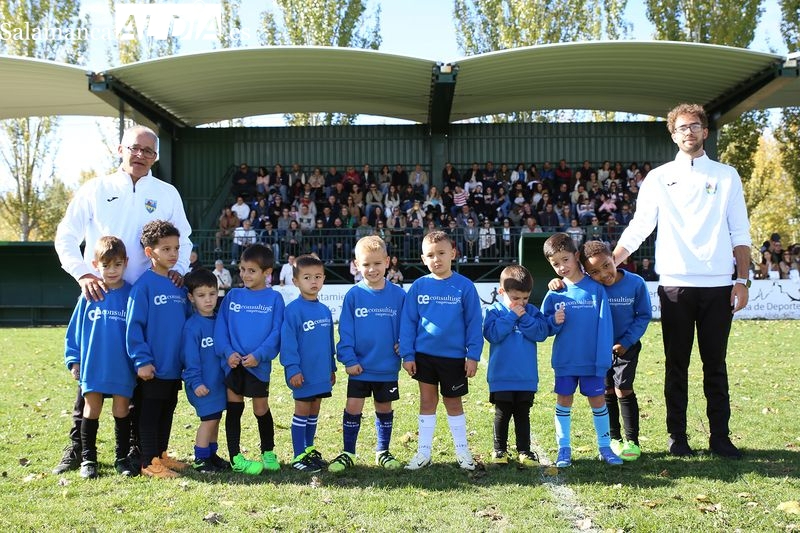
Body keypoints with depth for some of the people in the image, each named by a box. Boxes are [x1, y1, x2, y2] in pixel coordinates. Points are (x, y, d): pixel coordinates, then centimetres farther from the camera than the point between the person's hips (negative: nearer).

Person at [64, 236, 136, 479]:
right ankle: (88, 459, 18)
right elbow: (75, 329, 6)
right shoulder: (89, 295, 2)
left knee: (121, 411, 7)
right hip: (93, 365, 1)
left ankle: (122, 458, 18)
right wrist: (73, 360, 3)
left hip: (123, 367, -1)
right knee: (91, 410, 7)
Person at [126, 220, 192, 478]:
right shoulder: (144, 285, -12)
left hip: (175, 366, 7)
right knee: (150, 414, 4)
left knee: (167, 413, 16)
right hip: (153, 367, -7)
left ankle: (161, 454, 29)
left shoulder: (179, 284, 8)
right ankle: (149, 462, 11)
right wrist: (142, 360, -17)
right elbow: (134, 325, -14)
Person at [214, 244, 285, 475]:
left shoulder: (274, 299, 0)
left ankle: (268, 453, 26)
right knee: (233, 409, 5)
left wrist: (259, 355, -16)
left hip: (259, 364, -2)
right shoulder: (232, 296, 6)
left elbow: (277, 332, -5)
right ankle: (235, 458, 12)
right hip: (233, 363, 2)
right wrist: (228, 352, -12)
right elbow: (221, 327, 3)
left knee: (261, 410, 8)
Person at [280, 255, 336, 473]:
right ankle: (299, 456, 10)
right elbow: (287, 342, -14)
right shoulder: (293, 310, -13)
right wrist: (292, 369, -18)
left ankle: (310, 450, 27)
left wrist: (332, 368, 17)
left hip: (321, 373, 6)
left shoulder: (325, 310, 8)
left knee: (314, 412, 15)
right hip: (303, 373, -6)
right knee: (302, 412, 2)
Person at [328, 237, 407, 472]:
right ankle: (348, 453, 15)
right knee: (353, 408, 1)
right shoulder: (353, 295, -5)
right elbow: (345, 331, -5)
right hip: (360, 366, -1)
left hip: (388, 367, 1)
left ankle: (383, 452, 28)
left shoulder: (398, 294, -3)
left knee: (385, 408, 13)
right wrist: (348, 359, -10)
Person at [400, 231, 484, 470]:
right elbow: (408, 322, 1)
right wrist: (407, 354, -3)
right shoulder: (419, 286, -3)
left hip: (454, 356, -1)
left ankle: (462, 451, 25)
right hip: (424, 355, 1)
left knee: (453, 403, 11)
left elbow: (474, 323, -5)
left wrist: (473, 355, -7)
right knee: (427, 401, 9)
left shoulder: (464, 286, -7)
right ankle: (423, 452, 18)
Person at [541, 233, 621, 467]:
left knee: (598, 400, 7)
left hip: (592, 360, -2)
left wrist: (603, 359, -13)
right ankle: (564, 449, 17)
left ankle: (605, 447, 20)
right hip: (564, 360, 2)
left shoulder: (596, 288, -6)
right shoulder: (554, 293, 0)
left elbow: (604, 325, -8)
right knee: (563, 402, 7)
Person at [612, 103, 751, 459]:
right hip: (675, 286, 0)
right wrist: (608, 264, -8)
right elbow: (638, 228, 3)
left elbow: (740, 233, 8)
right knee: (677, 365, 6)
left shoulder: (726, 176, 9)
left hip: (718, 286, 0)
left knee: (715, 365, 6)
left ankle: (720, 437, 13)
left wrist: (742, 279, -1)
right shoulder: (659, 178, 8)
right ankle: (677, 437, 14)